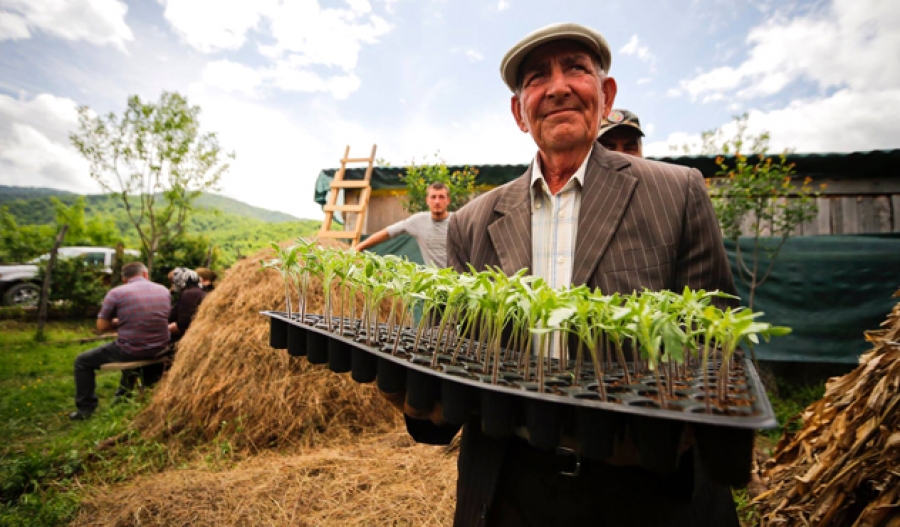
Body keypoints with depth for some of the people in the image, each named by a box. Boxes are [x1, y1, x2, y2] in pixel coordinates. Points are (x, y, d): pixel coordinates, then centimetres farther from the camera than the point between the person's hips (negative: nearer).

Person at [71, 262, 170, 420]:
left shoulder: (116, 293, -7)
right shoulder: (164, 290, 4)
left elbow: (101, 327, -2)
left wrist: (119, 321, 16)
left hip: (130, 351, -5)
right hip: (158, 351, 5)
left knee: (82, 361, 19)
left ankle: (85, 408, 19)